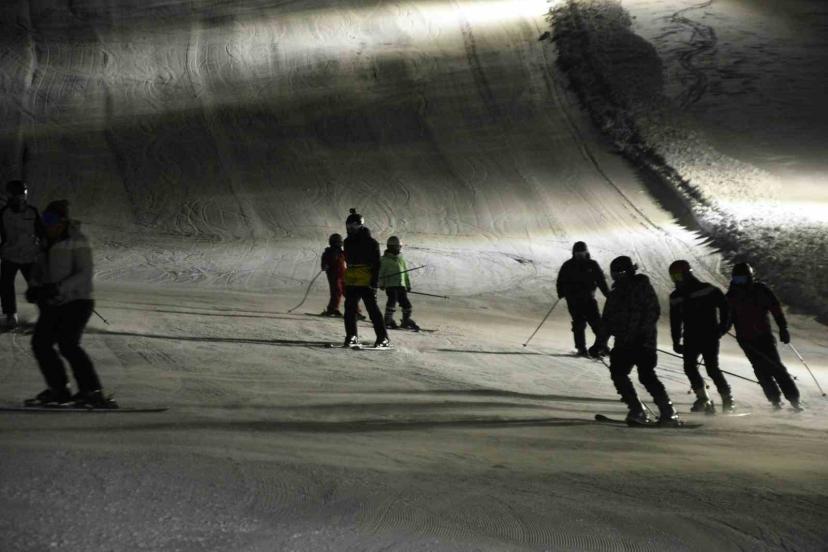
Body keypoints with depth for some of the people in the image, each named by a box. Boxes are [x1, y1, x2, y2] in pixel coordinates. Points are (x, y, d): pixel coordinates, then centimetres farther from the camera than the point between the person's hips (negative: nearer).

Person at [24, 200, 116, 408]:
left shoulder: (77, 241, -9)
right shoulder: (49, 243, 14)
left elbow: (85, 274, -17)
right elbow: (39, 268, 20)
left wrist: (58, 288, -27)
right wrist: (35, 288, -1)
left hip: (77, 301, -8)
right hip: (53, 305, 8)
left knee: (67, 343, -22)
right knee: (40, 343, -2)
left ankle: (92, 391, -20)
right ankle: (59, 389, 8)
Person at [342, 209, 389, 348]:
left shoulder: (371, 243, -6)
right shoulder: (348, 242, 15)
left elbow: (376, 264, -9)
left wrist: (374, 281, -17)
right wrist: (344, 279, 22)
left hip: (366, 283, -7)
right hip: (351, 283, 7)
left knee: (373, 309, -9)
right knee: (350, 309, 7)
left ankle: (383, 338, -7)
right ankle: (351, 336, 19)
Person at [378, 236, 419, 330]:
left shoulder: (401, 259, 19)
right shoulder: (385, 259, 1)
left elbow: (405, 274, 23)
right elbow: (380, 273, -3)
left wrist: (408, 285, 21)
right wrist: (381, 284, -11)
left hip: (401, 285, 6)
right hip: (390, 285, -6)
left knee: (405, 302, 4)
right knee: (392, 301, -20)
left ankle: (406, 321, 18)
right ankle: (388, 320, -11)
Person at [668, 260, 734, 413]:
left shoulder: (707, 290, -6)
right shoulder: (676, 297, 9)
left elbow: (724, 306, -4)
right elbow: (675, 321, 15)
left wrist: (723, 326, -9)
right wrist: (676, 341, 10)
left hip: (709, 336, -5)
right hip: (690, 337, 5)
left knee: (712, 368, -12)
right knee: (689, 366, -11)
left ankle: (727, 399, 3)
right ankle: (703, 398, -4)